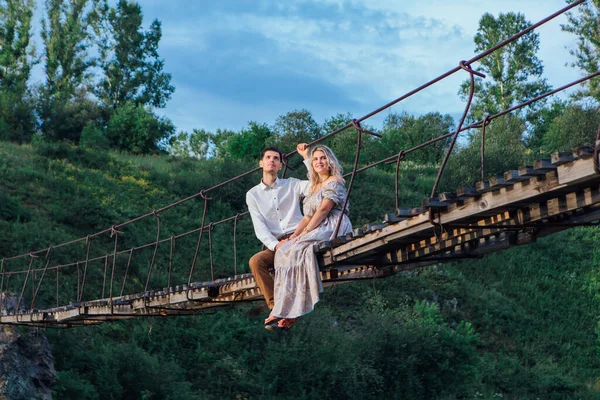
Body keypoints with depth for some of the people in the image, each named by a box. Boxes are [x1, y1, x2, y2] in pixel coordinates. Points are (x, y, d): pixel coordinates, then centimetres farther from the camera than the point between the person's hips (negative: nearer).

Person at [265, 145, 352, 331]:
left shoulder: (334, 182, 1)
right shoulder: (314, 187, 27)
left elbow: (323, 210, -10)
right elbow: (308, 216, 21)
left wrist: (305, 232, -15)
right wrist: (294, 235, 5)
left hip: (333, 229, -8)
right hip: (317, 231, 8)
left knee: (297, 251, -30)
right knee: (284, 251, -16)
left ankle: (289, 312, -31)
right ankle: (287, 313, -27)